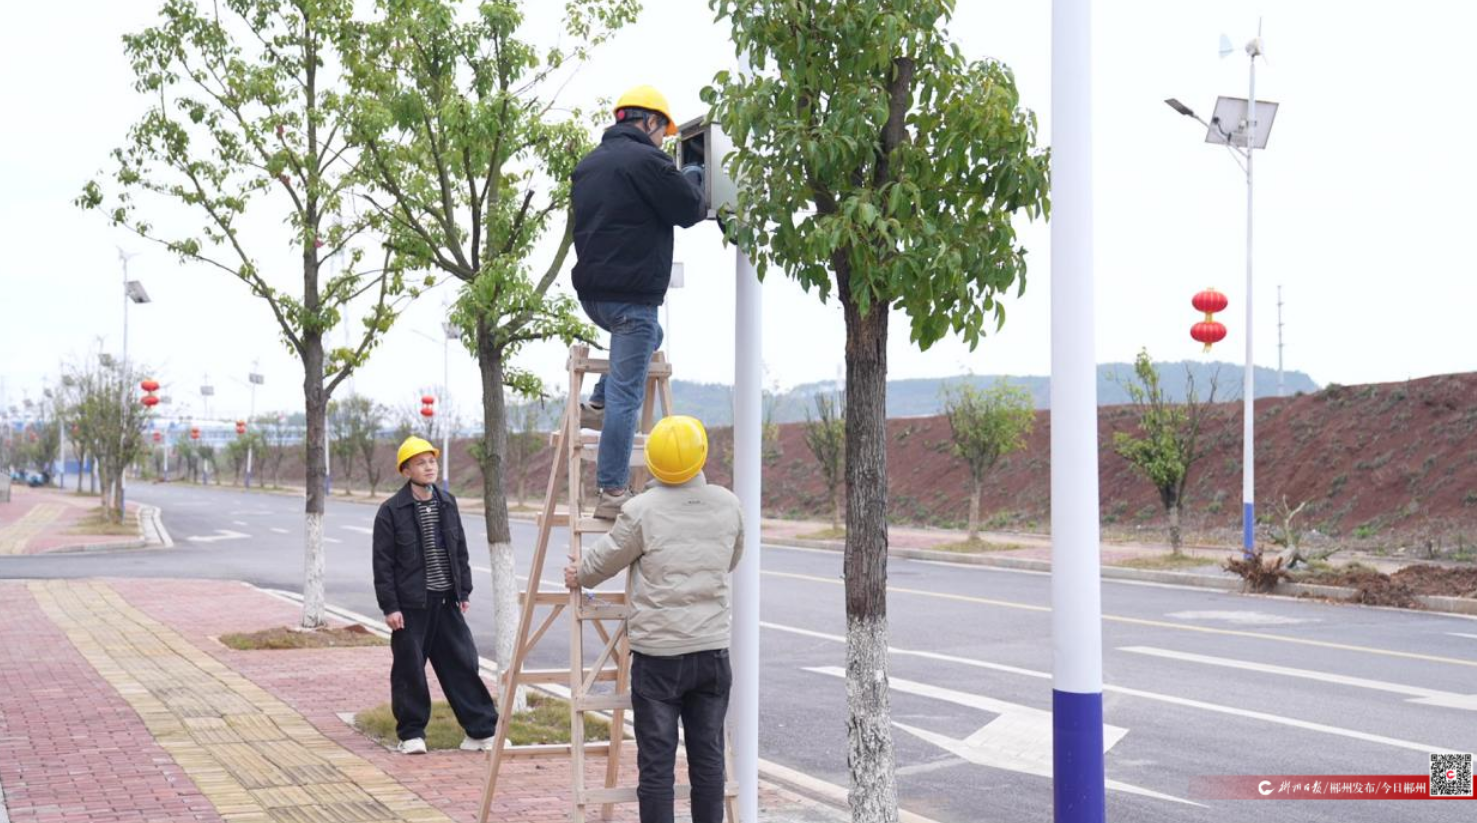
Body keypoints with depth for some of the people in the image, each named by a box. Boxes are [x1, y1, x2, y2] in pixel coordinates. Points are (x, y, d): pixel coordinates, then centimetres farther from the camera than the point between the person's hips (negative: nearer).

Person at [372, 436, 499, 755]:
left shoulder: (447, 503, 9)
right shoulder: (391, 511, -7)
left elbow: (460, 550, 16)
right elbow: (383, 563, -7)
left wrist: (464, 591, 12)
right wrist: (389, 606, -11)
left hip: (446, 601, 4)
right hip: (410, 605, -4)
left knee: (463, 663, 5)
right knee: (410, 669, 2)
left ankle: (482, 730, 11)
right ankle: (411, 734, 16)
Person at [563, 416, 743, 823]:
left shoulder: (641, 511, -12)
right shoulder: (728, 505, 1)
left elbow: (602, 562, 3)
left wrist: (578, 577, 24)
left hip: (658, 653, -4)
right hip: (712, 650, 4)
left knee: (656, 763, 2)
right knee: (708, 758, 11)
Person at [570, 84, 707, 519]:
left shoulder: (588, 164, 16)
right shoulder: (647, 160, -10)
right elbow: (690, 211, -8)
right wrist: (690, 179, 15)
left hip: (591, 291, 9)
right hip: (631, 294, -9)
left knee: (649, 336, 34)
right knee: (626, 393, -5)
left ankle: (598, 405, 21)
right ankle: (613, 492, -4)